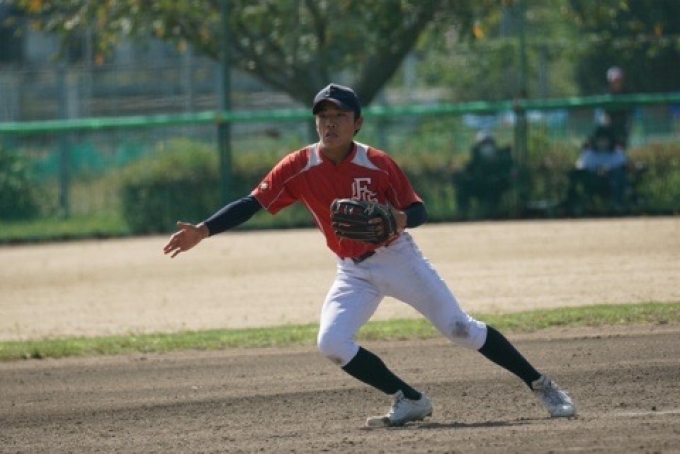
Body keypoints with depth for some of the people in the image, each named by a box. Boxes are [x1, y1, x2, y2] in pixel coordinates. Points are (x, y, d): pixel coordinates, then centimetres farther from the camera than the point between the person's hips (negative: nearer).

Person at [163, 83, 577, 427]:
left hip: (399, 258, -3)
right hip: (354, 271, 3)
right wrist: (203, 231, -27)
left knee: (461, 328, -6)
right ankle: (410, 401, -3)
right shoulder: (299, 168, -13)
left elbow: (418, 210, -11)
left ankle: (539, 384, 8)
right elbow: (251, 204, -15)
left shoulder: (378, 165, -17)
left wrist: (402, 220, -36)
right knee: (332, 344, -18)